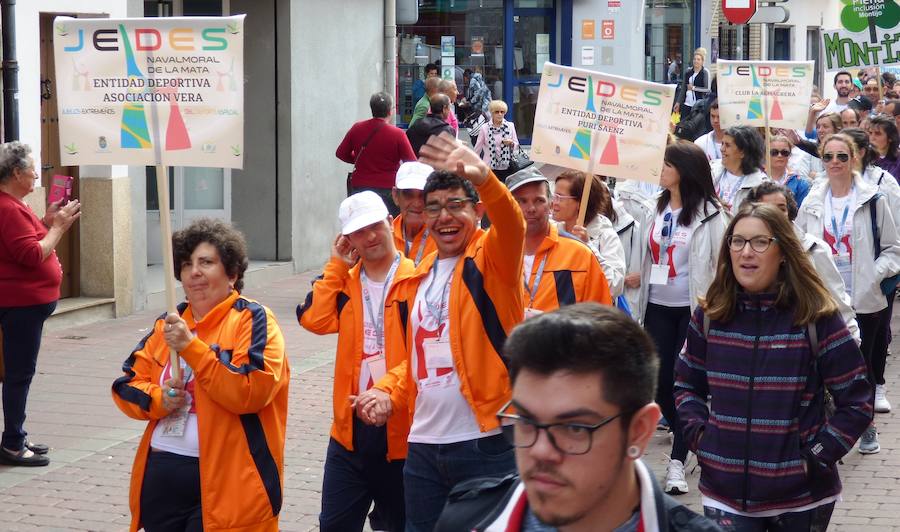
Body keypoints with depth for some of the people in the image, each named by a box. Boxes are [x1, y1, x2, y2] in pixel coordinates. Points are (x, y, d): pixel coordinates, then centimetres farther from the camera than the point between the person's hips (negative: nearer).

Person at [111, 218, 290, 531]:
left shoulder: (252, 320, -5)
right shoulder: (168, 323, 14)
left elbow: (251, 391, -18)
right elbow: (128, 385, 14)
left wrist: (191, 347, -20)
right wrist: (159, 399, -7)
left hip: (225, 482, -6)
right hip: (160, 475, 6)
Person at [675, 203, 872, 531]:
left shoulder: (817, 318, -8)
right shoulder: (710, 316, 2)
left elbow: (857, 402, -5)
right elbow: (687, 384, 16)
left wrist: (816, 457, -9)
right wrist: (699, 435, 1)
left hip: (800, 498, -2)